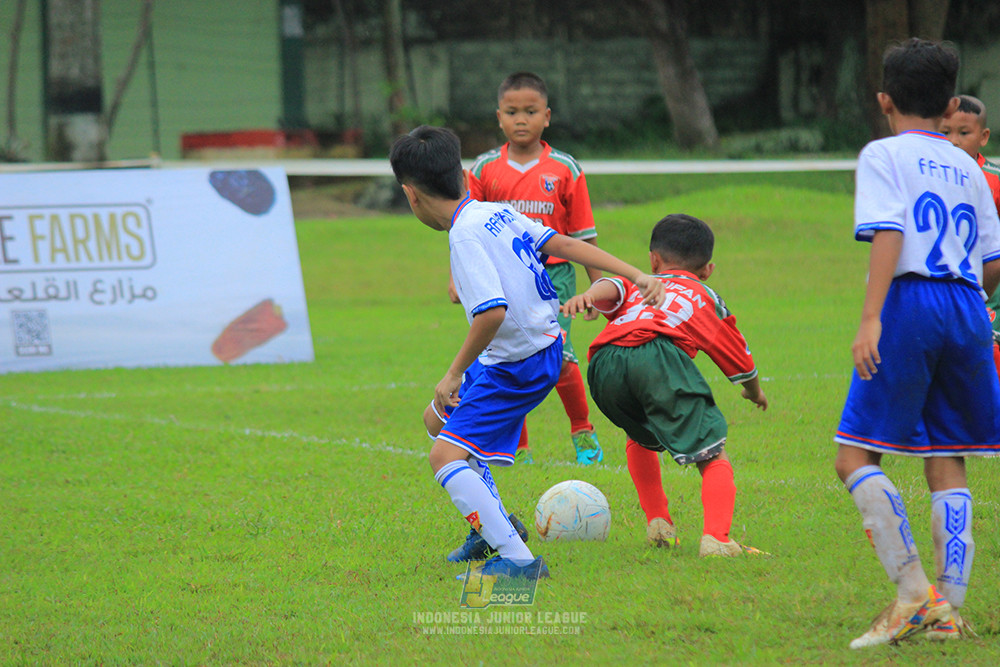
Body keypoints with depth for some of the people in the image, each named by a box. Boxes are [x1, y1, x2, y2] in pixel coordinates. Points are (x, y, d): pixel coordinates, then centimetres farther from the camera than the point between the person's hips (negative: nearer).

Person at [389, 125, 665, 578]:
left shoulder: (466, 235, -22)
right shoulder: (499, 213, 4)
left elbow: (492, 311, -32)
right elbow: (565, 244, 4)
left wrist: (454, 374, -22)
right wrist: (636, 275, 5)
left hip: (518, 366, -10)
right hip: (542, 345, 10)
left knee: (444, 456, -14)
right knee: (441, 416, 26)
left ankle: (516, 558, -20)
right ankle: (494, 524, 33)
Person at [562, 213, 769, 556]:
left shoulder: (638, 287, 40)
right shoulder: (706, 297, 37)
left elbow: (612, 286, 15)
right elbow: (740, 360, 44)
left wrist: (588, 295, -6)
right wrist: (755, 393, 64)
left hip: (603, 364, 3)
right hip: (658, 352, -3)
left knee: (640, 438, 34)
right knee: (713, 457, -2)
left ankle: (658, 523, 26)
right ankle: (715, 537, -23)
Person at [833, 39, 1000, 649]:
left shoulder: (884, 155, 2)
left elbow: (889, 235, -13)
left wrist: (870, 318, -19)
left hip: (911, 302, -6)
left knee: (856, 455, -3)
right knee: (948, 465, 10)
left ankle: (914, 592, -15)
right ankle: (949, 609, 4)